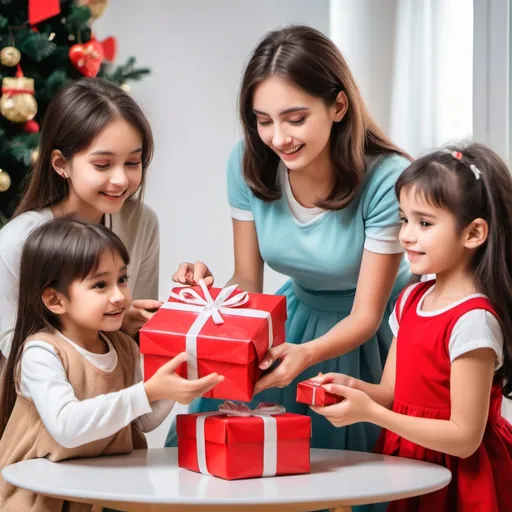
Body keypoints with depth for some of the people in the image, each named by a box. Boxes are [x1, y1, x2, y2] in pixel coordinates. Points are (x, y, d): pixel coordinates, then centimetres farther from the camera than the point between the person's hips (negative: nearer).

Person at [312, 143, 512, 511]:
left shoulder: (472, 320, -23)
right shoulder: (411, 300, 3)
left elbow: (464, 437, -23)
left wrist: (369, 412, -25)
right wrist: (354, 387, -12)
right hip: (408, 468, 7)